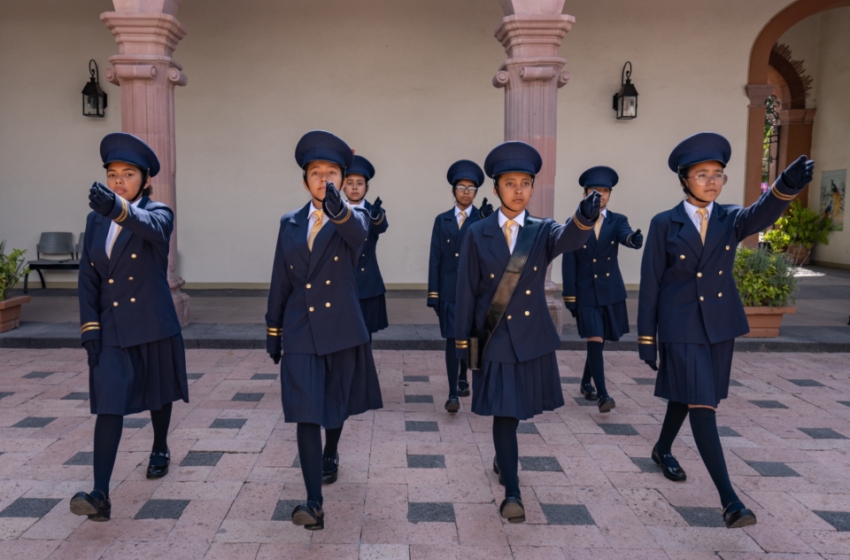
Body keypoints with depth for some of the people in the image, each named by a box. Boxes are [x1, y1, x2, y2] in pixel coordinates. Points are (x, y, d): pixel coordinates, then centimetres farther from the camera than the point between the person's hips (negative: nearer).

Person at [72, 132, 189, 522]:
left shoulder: (158, 213, -8)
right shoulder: (96, 220, 5)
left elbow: (151, 227, -35)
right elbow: (88, 277, 5)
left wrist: (118, 208, -56)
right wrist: (89, 326, -4)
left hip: (153, 325, -2)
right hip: (112, 327, 2)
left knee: (157, 395, 17)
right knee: (109, 405, -6)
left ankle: (160, 450, 43)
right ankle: (100, 495, -9)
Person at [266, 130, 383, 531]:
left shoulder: (354, 218, -4)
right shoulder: (290, 223, 4)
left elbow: (357, 232, -32)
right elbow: (280, 282, 9)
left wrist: (339, 209, -54)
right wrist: (273, 330, 10)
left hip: (342, 330, -1)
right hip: (300, 332, 1)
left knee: (336, 403, 17)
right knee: (306, 412, -7)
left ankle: (330, 454, 47)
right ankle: (314, 503, -6)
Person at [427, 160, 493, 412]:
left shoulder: (483, 218, 1)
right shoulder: (442, 220, 5)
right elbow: (435, 258, 2)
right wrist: (433, 293, -3)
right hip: (449, 289, 0)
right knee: (452, 339, -3)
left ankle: (463, 378, 37)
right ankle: (453, 394, -3)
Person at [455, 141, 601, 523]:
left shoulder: (542, 232, -1)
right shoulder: (477, 234, -3)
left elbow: (569, 239, -26)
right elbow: (466, 290, -3)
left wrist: (585, 218, -49)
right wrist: (463, 341, -5)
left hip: (533, 338, 2)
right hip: (494, 339, -2)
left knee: (516, 409, 17)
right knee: (504, 412, -4)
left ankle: (502, 457, 45)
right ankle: (512, 492, 5)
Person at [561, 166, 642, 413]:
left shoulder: (618, 221, 3)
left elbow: (626, 237, -21)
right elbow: (569, 265, -4)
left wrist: (634, 239, -46)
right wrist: (570, 299, -7)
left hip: (611, 292, 3)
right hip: (586, 293, -3)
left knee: (598, 342, 14)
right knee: (595, 341, -13)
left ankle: (586, 383, 35)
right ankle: (602, 394, -10)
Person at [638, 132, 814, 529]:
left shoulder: (731, 219, 1)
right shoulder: (664, 224, -6)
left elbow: (762, 214, -24)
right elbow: (650, 283, -6)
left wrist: (787, 185, -47)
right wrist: (646, 338, -7)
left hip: (720, 324, 4)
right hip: (681, 326, -4)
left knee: (685, 396, 19)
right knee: (701, 405, -8)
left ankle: (663, 450, 45)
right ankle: (728, 498, -6)